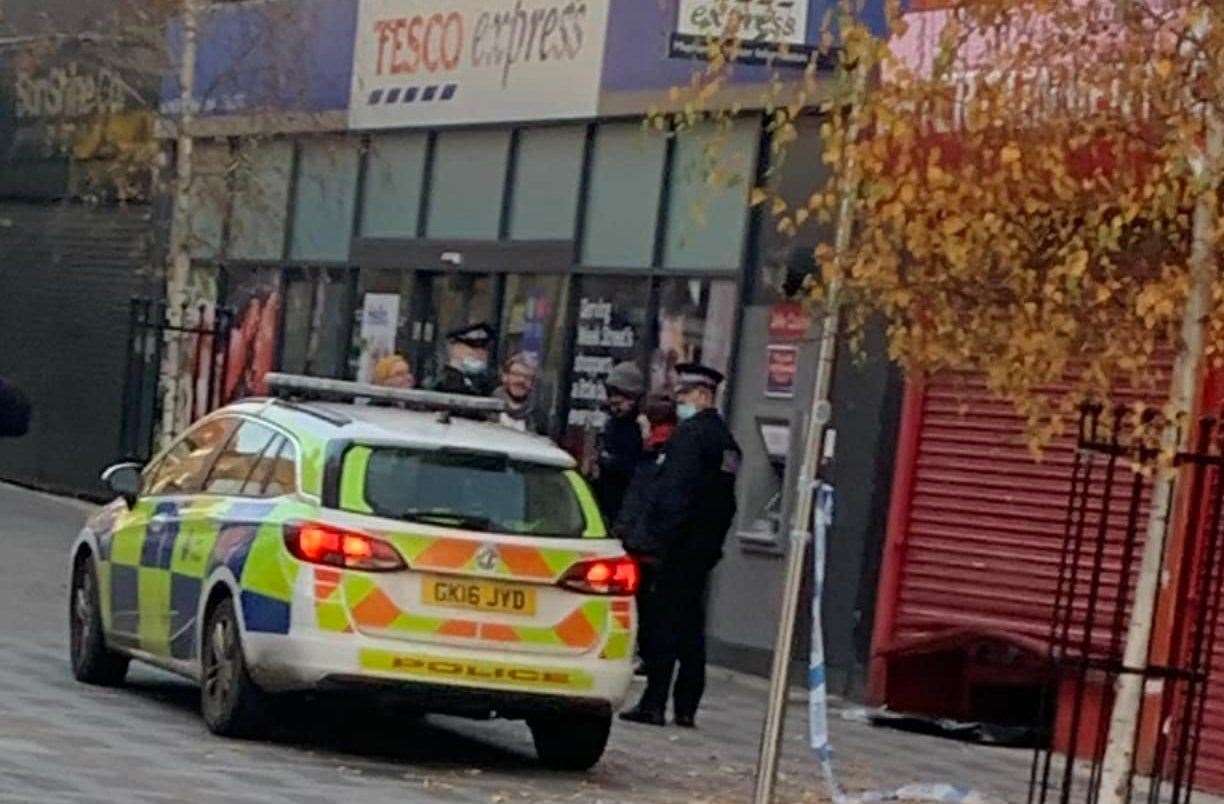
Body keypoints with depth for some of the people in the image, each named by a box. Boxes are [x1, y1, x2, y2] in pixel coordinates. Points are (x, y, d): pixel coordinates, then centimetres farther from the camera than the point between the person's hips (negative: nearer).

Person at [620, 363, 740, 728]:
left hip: (675, 544, -9)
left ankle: (654, 703, -9)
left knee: (661, 624, -7)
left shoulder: (691, 433, -11)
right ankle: (686, 707, 12)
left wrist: (661, 538, -20)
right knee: (690, 626, 11)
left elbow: (675, 492, -19)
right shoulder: (727, 441, 17)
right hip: (705, 547, 9)